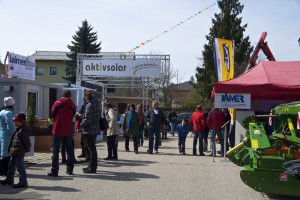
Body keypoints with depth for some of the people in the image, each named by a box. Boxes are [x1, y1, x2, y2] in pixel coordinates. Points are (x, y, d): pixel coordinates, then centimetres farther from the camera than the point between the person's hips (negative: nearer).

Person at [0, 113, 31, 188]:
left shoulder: (23, 130, -17)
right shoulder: (19, 130, 16)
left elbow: (26, 141, -18)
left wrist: (26, 149, -11)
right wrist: (11, 149, 19)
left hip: (19, 153, -11)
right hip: (14, 152, 11)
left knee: (20, 167, -6)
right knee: (11, 166, 19)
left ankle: (23, 182, 0)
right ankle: (9, 180, 31)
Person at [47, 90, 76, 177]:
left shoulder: (57, 104, -5)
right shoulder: (72, 105, 0)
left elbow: (52, 115, 5)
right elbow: (72, 116, 8)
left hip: (58, 130, -2)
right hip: (68, 130, 3)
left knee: (55, 150, 1)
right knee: (70, 150, 14)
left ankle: (54, 171, -3)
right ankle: (70, 169, 18)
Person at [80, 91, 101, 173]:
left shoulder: (89, 105, -18)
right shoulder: (96, 104, 9)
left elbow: (87, 120, -22)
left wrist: (81, 124, -3)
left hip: (89, 130, -9)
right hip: (95, 129, 9)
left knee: (91, 149, -3)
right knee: (92, 148, 18)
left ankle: (92, 168, 4)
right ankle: (92, 166, 28)